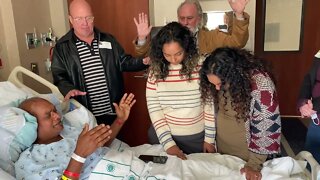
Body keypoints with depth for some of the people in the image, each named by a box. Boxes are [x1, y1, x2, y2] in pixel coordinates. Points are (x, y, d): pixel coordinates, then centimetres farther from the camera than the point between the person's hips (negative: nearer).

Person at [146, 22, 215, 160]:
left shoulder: (201, 65, -14)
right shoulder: (156, 69, -9)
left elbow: (210, 104, -6)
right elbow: (153, 107, -8)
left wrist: (209, 138, -2)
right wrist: (168, 143, -12)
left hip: (197, 137, 0)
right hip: (163, 135, 1)